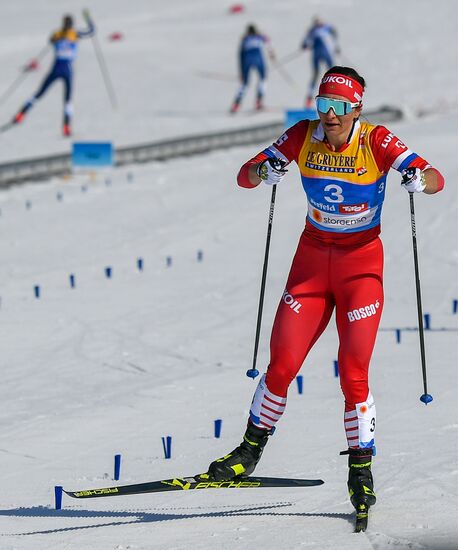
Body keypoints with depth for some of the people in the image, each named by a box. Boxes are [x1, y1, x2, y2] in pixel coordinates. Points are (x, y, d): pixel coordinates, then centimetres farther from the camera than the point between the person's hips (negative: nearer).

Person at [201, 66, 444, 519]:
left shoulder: (376, 142, -14)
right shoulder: (303, 137, -6)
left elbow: (436, 179, -20)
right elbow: (245, 175, -6)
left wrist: (419, 178, -43)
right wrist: (265, 172, -29)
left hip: (361, 262, -2)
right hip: (312, 259, 2)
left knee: (353, 371, -10)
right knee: (282, 364, -2)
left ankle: (360, 469, 2)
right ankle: (250, 450, 17)